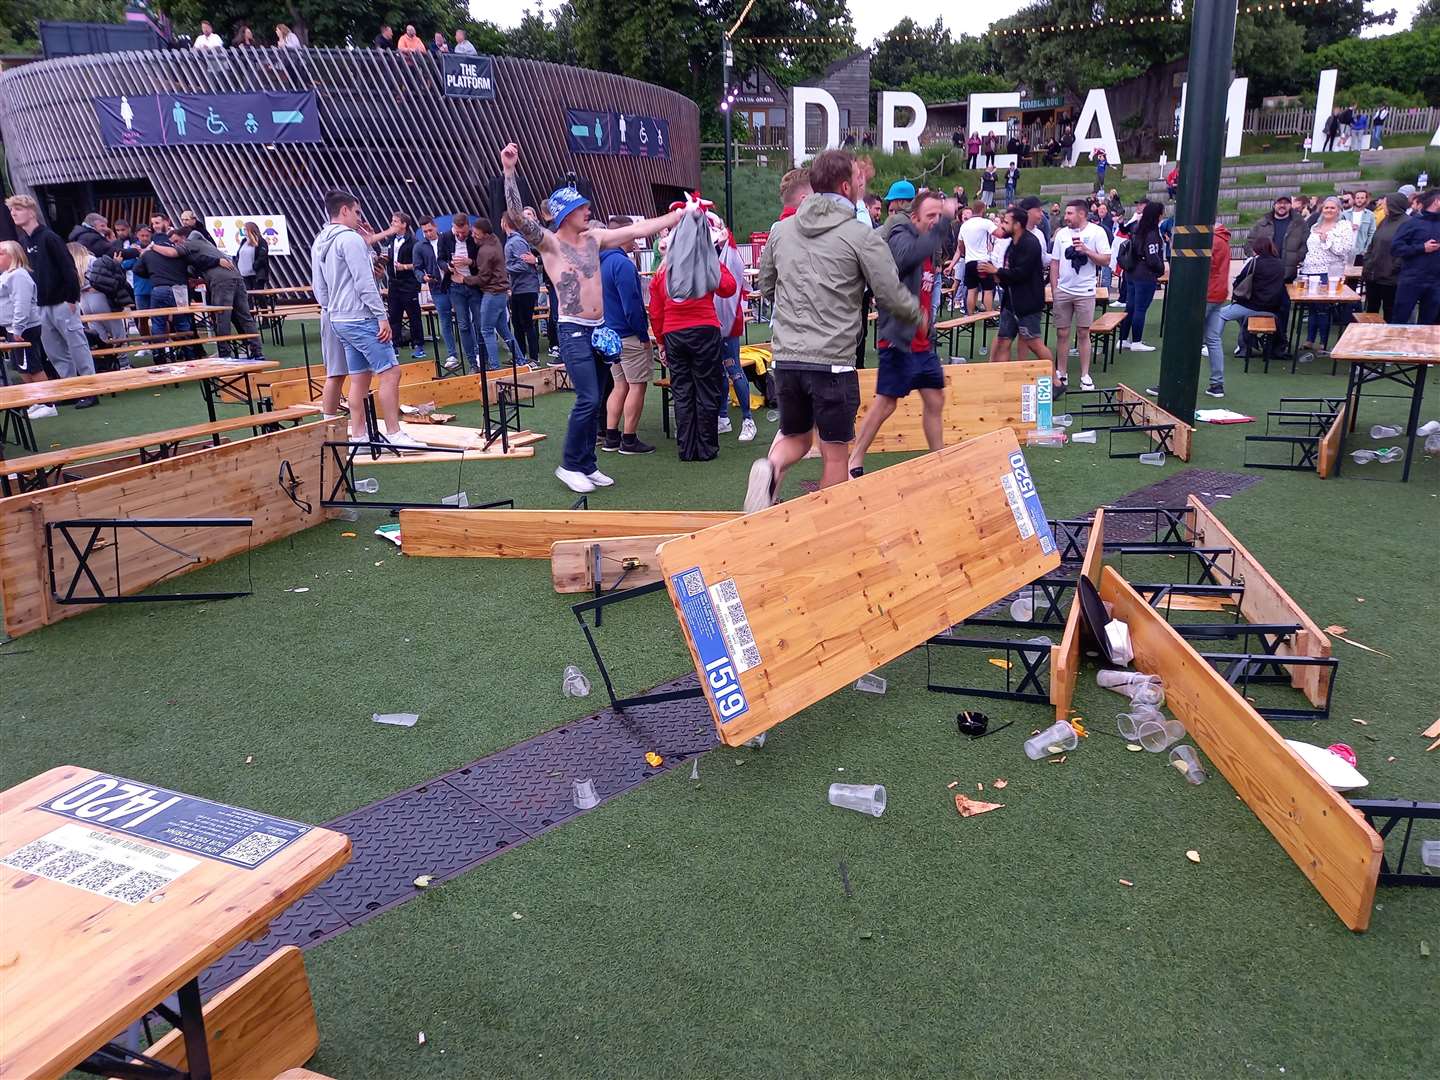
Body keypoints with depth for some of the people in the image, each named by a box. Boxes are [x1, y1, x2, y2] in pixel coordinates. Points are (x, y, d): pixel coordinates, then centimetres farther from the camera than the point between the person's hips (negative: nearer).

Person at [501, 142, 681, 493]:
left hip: (598, 330, 7)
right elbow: (518, 217, -23)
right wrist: (509, 171, -33)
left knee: (594, 401, 9)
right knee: (588, 399, -13)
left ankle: (587, 465, 18)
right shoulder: (549, 243, -7)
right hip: (574, 331, -7)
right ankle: (569, 465, 0)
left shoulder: (594, 239, 11)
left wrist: (679, 215, 15)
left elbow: (638, 229, 14)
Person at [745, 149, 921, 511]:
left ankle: (771, 468, -10)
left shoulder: (781, 230, 8)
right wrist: (917, 316, 17)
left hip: (786, 357, 4)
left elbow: (765, 287, 19)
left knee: (795, 438, 20)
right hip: (833, 361, -4)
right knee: (835, 454, 9)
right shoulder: (861, 236, -6)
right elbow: (892, 297, -3)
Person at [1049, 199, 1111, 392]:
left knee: (1083, 333, 2)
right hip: (1063, 291, 3)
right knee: (1062, 334, 5)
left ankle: (1085, 375, 9)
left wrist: (1086, 250, -17)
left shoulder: (1097, 232, -3)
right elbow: (1054, 263, 10)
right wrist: (1053, 290, 5)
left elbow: (1106, 261, -5)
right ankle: (1061, 373, 15)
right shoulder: (1062, 233, 7)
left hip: (1085, 292, -3)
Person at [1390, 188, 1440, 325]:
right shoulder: (1412, 223, -3)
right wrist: (1422, 248, -14)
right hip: (1411, 281, -5)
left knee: (1427, 323, 9)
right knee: (1400, 320, 1)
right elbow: (1395, 247, -10)